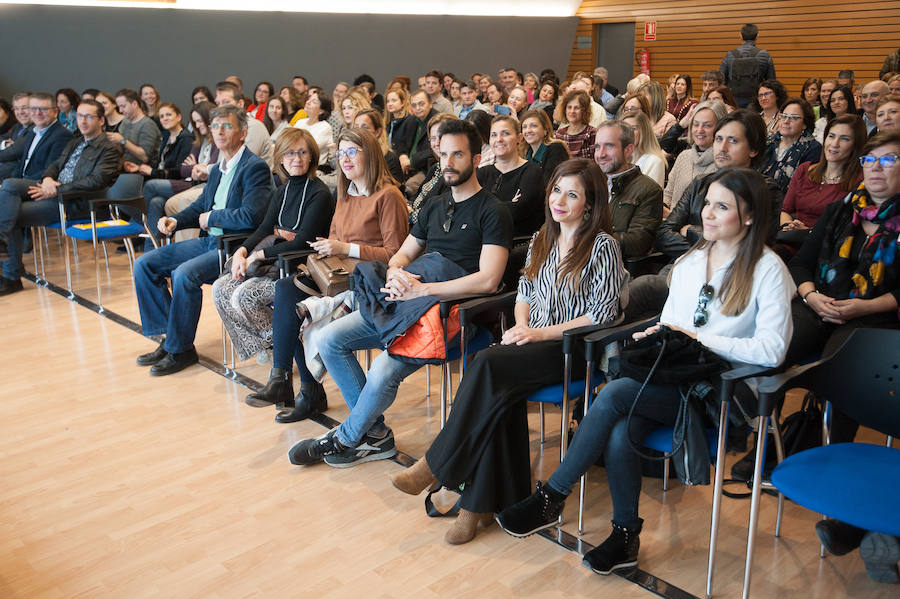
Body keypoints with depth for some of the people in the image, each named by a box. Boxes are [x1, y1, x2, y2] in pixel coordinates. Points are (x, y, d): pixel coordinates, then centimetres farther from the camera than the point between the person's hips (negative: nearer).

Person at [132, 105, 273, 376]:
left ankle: (180, 349, -12)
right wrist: (174, 221, 5)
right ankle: (167, 336, 5)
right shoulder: (217, 170, 17)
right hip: (210, 241, 10)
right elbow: (199, 206, 25)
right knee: (144, 264, 3)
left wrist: (211, 217, -10)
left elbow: (250, 216, -24)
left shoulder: (256, 167, -12)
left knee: (184, 274, -31)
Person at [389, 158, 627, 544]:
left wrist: (542, 332, -13)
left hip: (575, 348, -5)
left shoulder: (602, 246, -4)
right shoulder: (542, 240, 16)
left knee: (488, 365, -29)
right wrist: (521, 325, -2)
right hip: (533, 340, 5)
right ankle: (486, 500, -22)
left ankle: (437, 466, -19)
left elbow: (603, 314, -9)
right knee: (501, 389, -29)